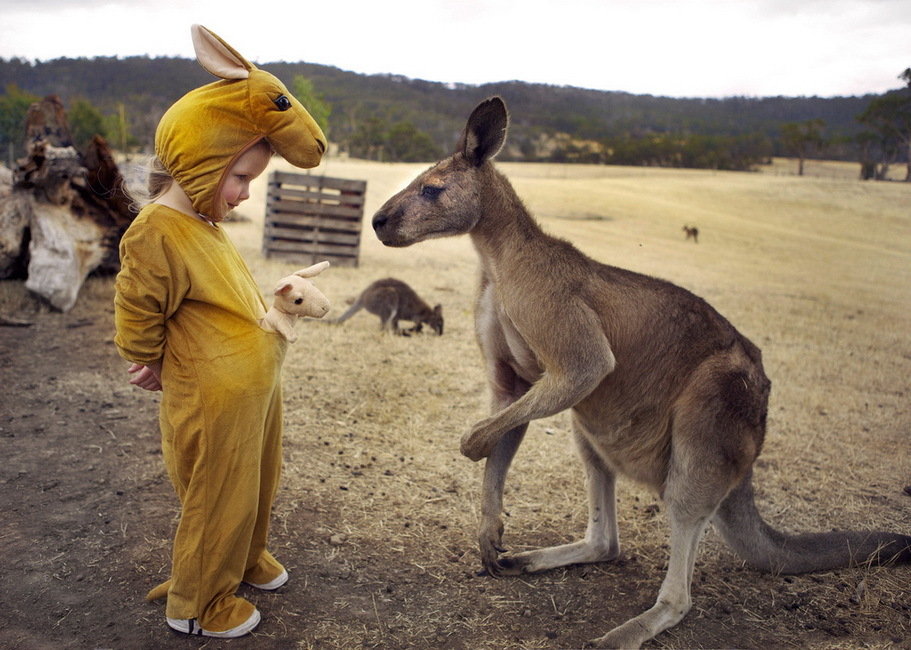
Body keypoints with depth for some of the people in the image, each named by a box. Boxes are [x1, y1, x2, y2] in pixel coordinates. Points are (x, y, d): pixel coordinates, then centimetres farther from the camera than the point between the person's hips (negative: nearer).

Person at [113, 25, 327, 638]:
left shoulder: (205, 219, 3)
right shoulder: (157, 234, -23)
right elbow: (138, 318, -14)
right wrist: (164, 369, -2)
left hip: (257, 390, 9)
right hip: (215, 403, -9)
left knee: (257, 484, 26)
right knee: (219, 500, 10)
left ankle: (246, 555, 52)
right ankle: (196, 603, 34)